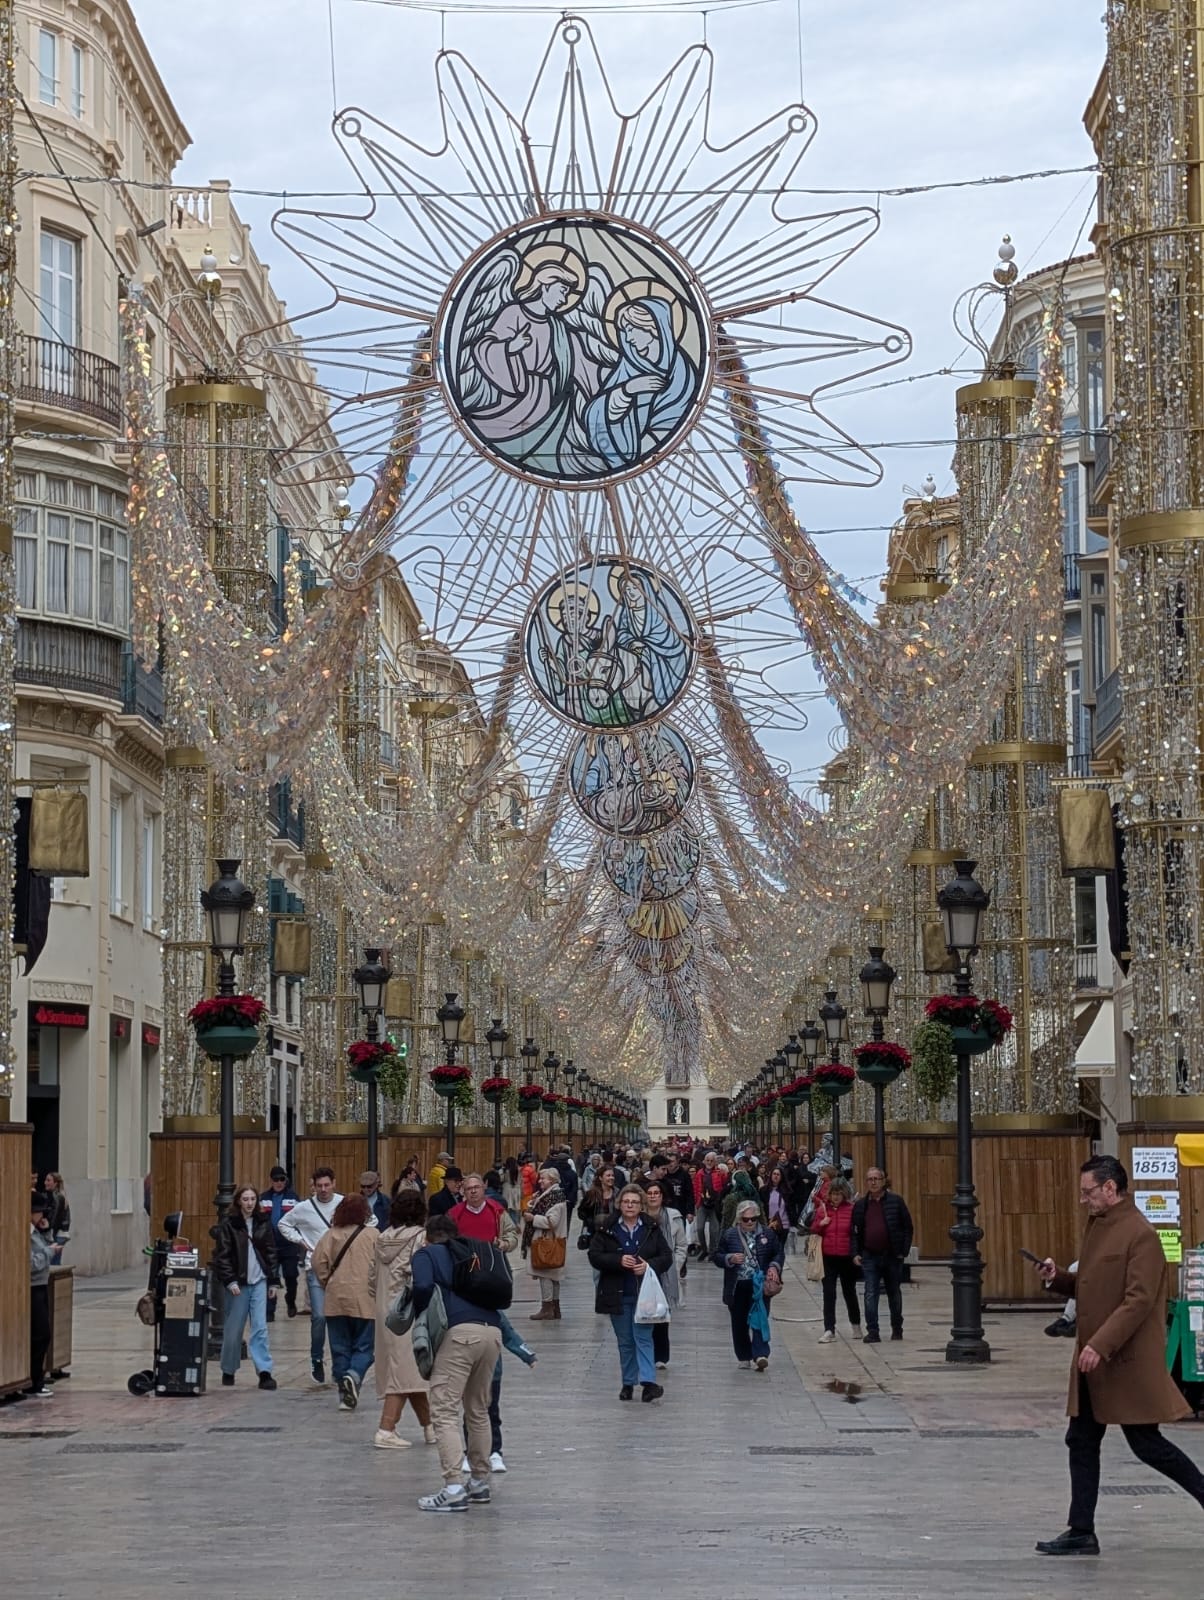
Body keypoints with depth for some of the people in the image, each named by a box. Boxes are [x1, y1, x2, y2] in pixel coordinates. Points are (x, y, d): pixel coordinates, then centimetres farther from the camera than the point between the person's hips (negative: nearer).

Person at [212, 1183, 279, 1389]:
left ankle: (265, 1371, -9)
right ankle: (228, 1372, 19)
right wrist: (230, 1281, -13)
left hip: (259, 1282, 2)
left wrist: (273, 1281, 8)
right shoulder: (228, 1224, -2)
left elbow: (271, 1253, 13)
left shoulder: (263, 1223, 9)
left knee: (260, 1327, -6)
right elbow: (222, 1255, -5)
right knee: (233, 1330, 4)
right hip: (237, 1283, -2)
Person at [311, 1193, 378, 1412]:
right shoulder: (372, 1235, -5)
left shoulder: (331, 1234, 2)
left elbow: (318, 1262, -2)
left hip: (336, 1299, 3)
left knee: (340, 1347, 10)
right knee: (364, 1346, 5)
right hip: (364, 1300, -2)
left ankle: (344, 1394, 10)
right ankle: (353, 1376, -22)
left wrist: (327, 1284, 12)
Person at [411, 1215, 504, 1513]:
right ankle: (480, 1482, 26)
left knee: (445, 1410, -5)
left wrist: (417, 1311, 8)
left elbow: (423, 1286, -8)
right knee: (478, 1410, 21)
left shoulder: (425, 1255, 11)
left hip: (460, 1331, -6)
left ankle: (453, 1487, -15)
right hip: (492, 1330, 6)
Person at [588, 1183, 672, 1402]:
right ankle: (628, 1383, 16)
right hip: (617, 1294, 1)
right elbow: (594, 1256, -5)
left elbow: (666, 1257, 3)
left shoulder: (652, 1229, 3)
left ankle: (648, 1381, -17)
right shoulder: (606, 1228, 0)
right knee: (625, 1341, 9)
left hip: (644, 1293, -1)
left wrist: (649, 1265, -16)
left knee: (643, 1337, -10)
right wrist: (619, 1260, -19)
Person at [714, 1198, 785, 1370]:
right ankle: (743, 1358, 18)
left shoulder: (768, 1233, 3)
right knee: (739, 1323, 8)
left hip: (760, 1286, -1)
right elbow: (717, 1257, 5)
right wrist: (730, 1259, -15)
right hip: (737, 1287, 1)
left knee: (760, 1319, -10)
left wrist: (774, 1266, -8)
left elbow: (778, 1254, 11)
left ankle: (760, 1355, -15)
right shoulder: (729, 1235, 2)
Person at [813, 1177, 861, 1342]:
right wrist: (820, 1224, -10)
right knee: (828, 1294, -1)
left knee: (849, 1291, 13)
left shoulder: (851, 1209, -4)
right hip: (828, 1257, 2)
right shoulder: (822, 1209, 3)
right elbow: (813, 1230, 10)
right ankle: (829, 1330, -1)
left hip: (847, 1258, -1)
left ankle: (856, 1323, 34)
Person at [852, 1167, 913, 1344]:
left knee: (894, 1293, 12)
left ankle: (897, 1329, 26)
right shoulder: (860, 1205, 6)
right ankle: (872, 1332, -6)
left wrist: (903, 1251, -8)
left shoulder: (896, 1201, -1)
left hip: (893, 1256, -1)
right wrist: (855, 1253, -2)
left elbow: (908, 1228, -1)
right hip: (870, 1257, 1)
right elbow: (855, 1232, 9)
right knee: (870, 1295, -6)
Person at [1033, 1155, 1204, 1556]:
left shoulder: (1140, 1235, -17)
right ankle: (1081, 1533, 13)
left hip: (1128, 1363, -9)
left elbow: (1139, 1300, -22)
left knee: (1147, 1444, -2)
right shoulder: (1095, 1226, 12)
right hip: (1093, 1359, 9)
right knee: (1081, 1443, 9)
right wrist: (1059, 1278, 3)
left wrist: (1101, 1345, -26)